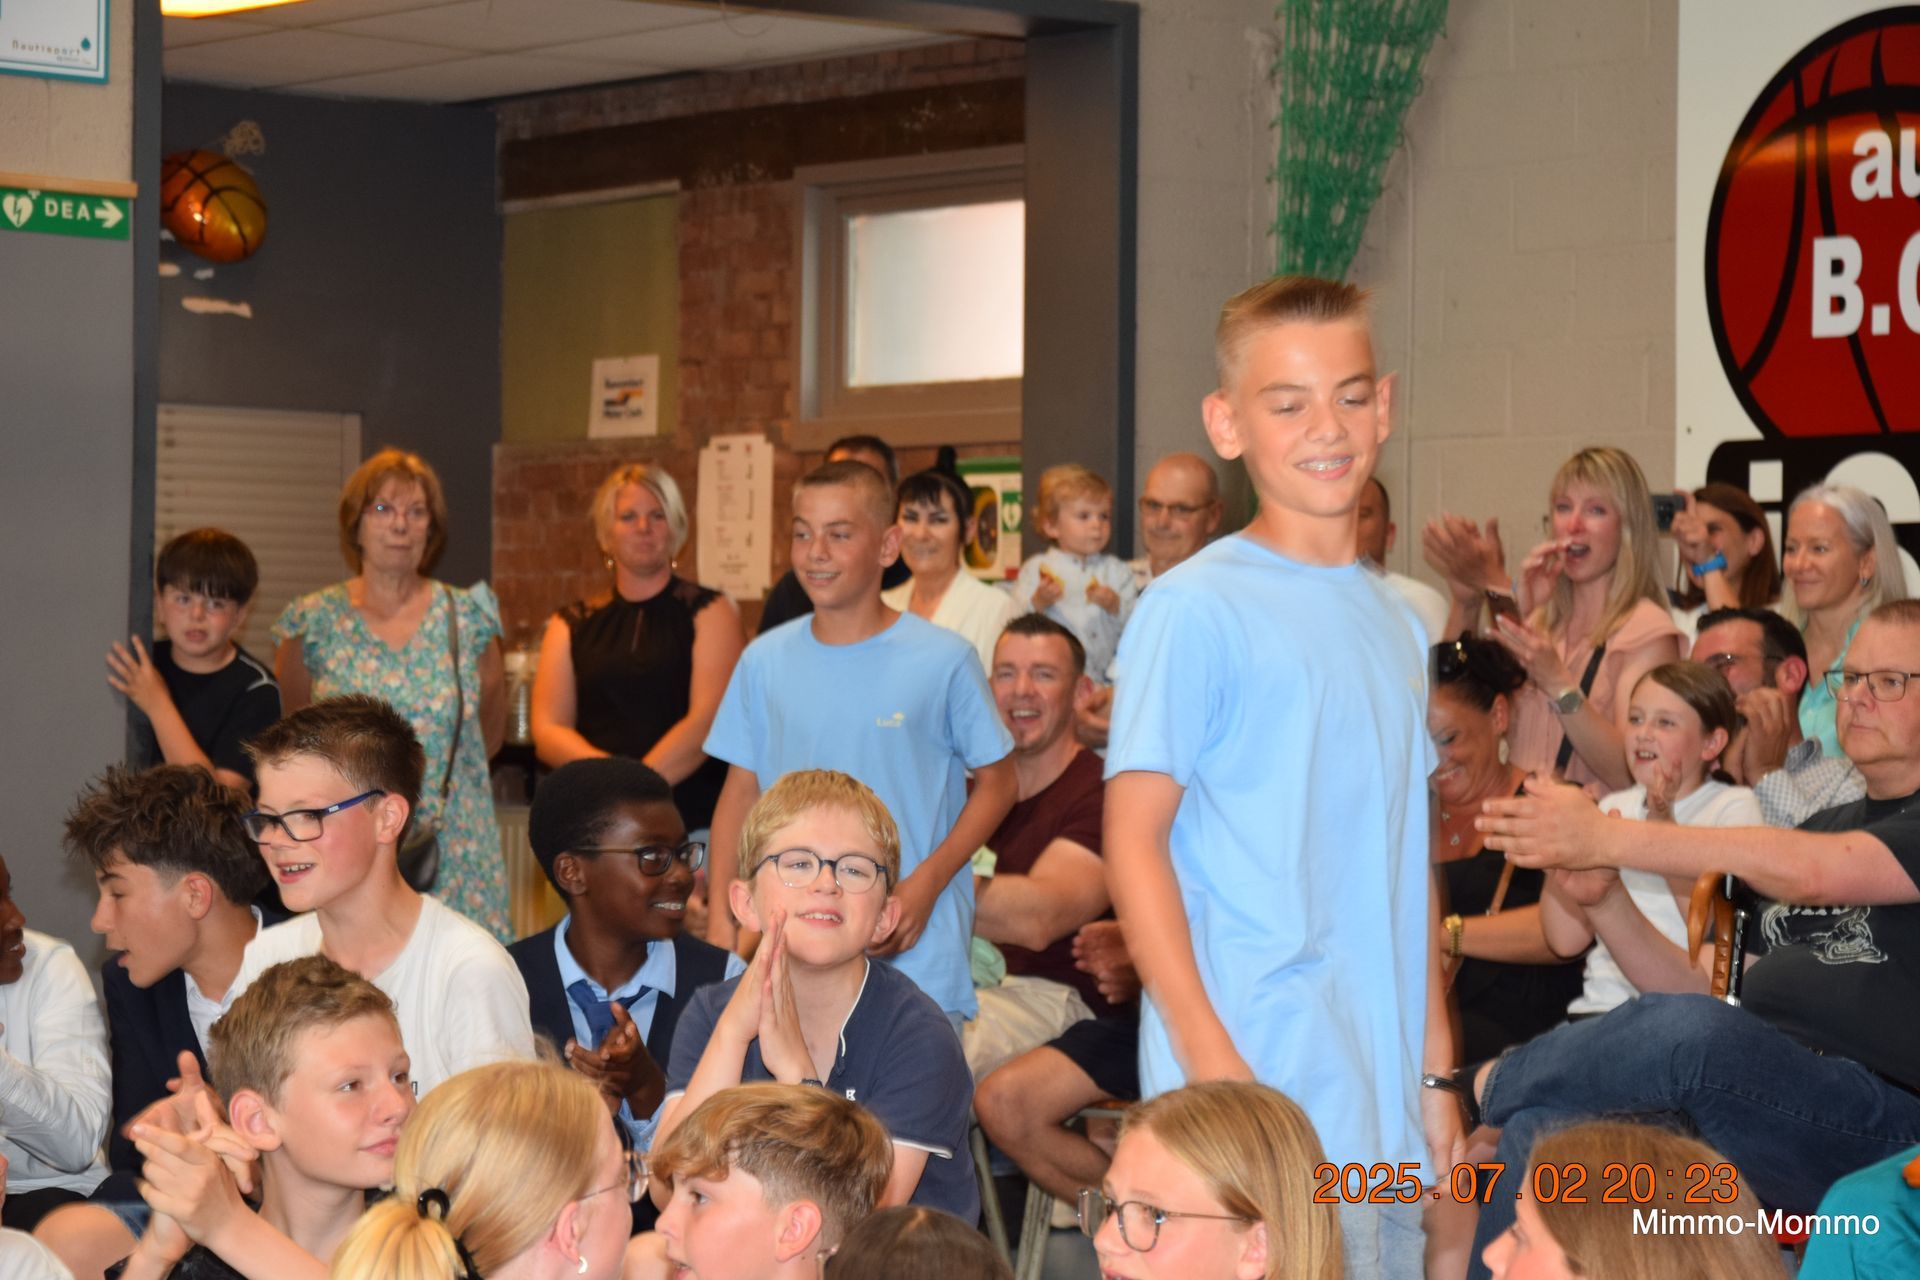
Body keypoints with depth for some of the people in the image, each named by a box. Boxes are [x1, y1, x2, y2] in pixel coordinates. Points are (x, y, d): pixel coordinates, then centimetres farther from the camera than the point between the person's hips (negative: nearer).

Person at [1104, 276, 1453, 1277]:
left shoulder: (1396, 620, 14)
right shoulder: (1198, 609, -8)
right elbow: (1134, 838, -11)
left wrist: (1440, 1069, 14)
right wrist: (1212, 1062, -18)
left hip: (1387, 1099, 7)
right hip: (1254, 1084, -7)